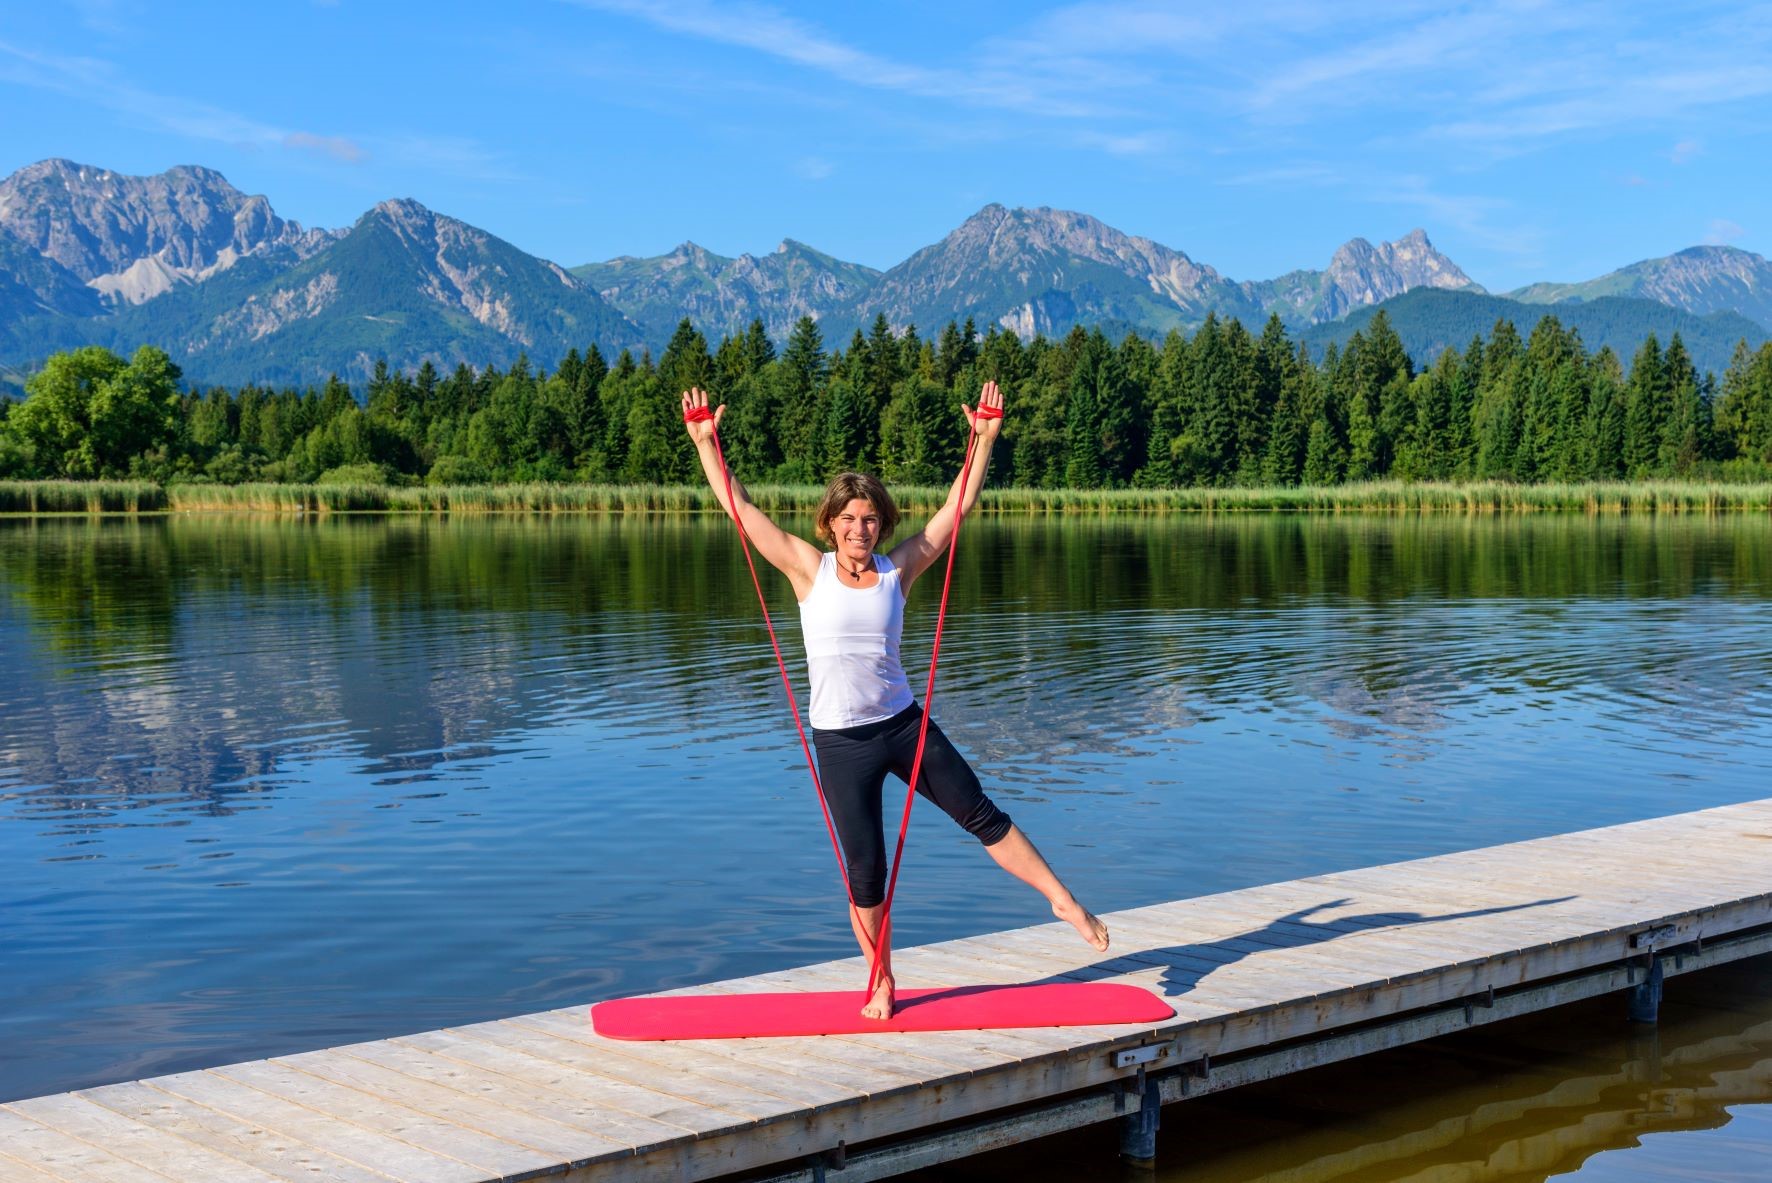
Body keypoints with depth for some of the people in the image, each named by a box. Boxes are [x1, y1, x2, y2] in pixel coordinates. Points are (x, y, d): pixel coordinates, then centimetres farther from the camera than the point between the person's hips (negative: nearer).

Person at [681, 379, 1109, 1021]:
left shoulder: (898, 571, 0)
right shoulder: (809, 570, -4)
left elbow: (957, 507, 1)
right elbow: (740, 507, -5)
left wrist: (984, 440, -4)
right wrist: (705, 443, -10)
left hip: (905, 725, 2)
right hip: (841, 741, -2)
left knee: (982, 815, 5)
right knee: (865, 871, 3)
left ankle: (1063, 901, 19)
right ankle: (881, 984, 20)